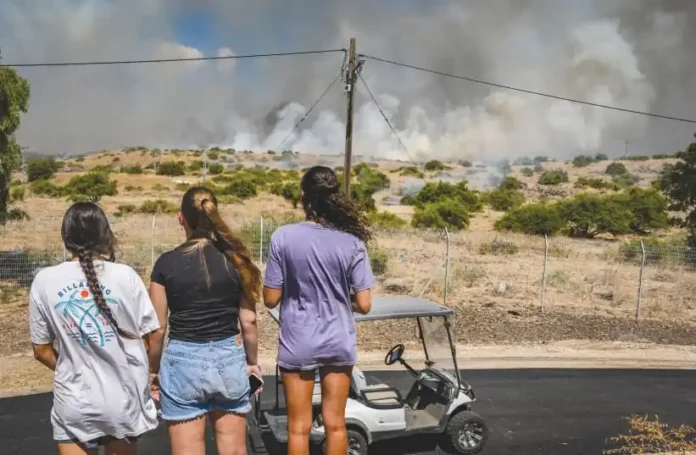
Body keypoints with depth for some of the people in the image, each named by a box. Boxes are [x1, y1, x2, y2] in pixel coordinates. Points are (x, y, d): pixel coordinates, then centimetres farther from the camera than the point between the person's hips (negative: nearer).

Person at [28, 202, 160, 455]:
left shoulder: (44, 281, -5)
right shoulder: (125, 276, -9)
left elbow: (41, 351, 2)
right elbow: (151, 337, -6)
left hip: (74, 403, 0)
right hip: (123, 399, 0)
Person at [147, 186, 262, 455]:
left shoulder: (167, 263, -7)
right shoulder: (236, 259, -2)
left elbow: (158, 328, -3)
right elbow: (248, 320, 1)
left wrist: (154, 369, 12)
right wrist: (252, 361, 16)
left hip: (183, 361, -2)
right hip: (229, 359, 2)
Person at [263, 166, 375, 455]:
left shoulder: (283, 237, -12)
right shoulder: (351, 241, -9)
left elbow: (271, 299, -8)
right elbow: (363, 304, -9)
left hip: (298, 344, -1)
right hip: (338, 342, 1)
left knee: (299, 427, 12)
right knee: (335, 424, 16)